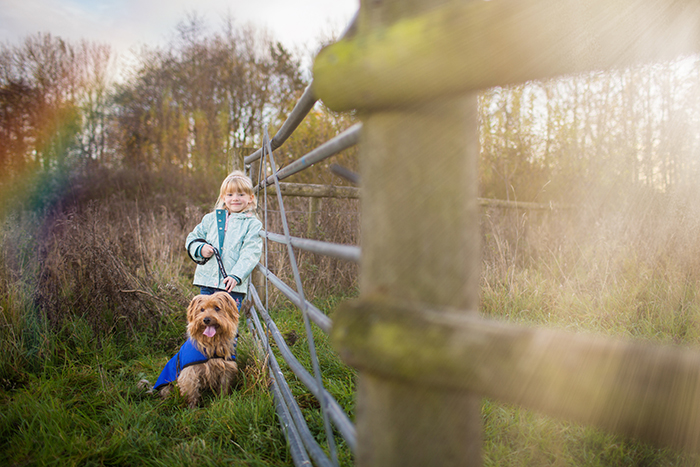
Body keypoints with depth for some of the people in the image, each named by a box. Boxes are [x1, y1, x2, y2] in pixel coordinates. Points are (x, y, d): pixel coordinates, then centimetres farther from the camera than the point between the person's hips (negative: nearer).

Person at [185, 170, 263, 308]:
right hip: (207, 281, 3)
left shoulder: (253, 224, 2)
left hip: (233, 285, -3)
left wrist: (236, 276, -19)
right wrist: (200, 249, -4)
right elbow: (192, 239, 19)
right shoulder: (211, 219, 13)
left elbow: (250, 253, -7)